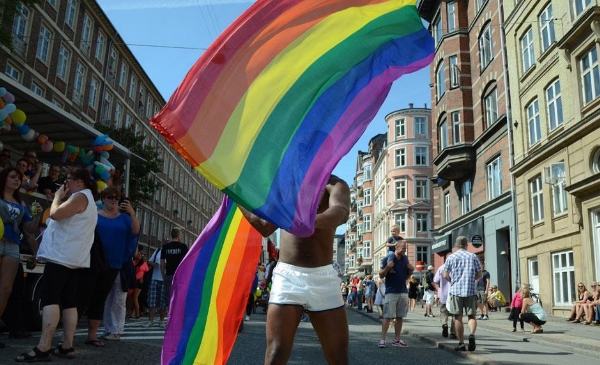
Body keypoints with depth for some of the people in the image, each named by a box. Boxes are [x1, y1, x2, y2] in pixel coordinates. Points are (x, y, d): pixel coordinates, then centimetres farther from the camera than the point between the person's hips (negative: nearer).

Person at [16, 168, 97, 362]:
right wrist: (62, 197, 16)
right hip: (74, 258, 10)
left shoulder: (80, 197, -8)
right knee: (69, 301, 6)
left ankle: (43, 348, -18)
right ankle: (67, 346, 6)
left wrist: (57, 197, -2)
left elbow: (55, 214, -18)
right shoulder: (89, 200, 25)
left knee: (50, 299, -14)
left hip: (61, 255, -10)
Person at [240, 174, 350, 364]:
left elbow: (341, 212, -22)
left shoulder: (334, 184, 2)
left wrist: (312, 220, -44)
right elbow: (265, 227, 21)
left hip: (323, 277, -1)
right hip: (287, 276, 1)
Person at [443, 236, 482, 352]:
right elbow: (480, 274, 7)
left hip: (456, 290, -1)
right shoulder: (473, 256, 5)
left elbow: (445, 275, 0)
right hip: (471, 290, 1)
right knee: (472, 315, 8)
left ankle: (461, 343, 8)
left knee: (458, 317, 6)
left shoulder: (451, 257, 2)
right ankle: (472, 334, -18)